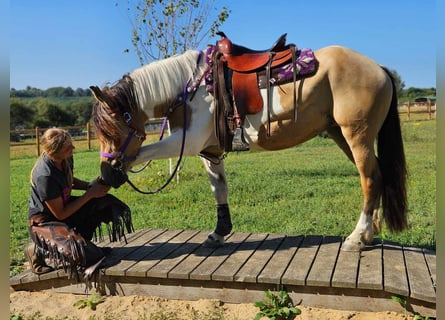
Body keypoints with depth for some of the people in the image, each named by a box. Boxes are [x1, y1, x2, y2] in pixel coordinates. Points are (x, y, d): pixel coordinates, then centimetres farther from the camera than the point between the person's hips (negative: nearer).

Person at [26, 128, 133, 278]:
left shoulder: (66, 159, -9)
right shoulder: (45, 176, -32)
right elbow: (60, 214, -24)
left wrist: (90, 185, -6)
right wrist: (90, 194, -20)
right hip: (44, 222, -8)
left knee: (106, 203, -5)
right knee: (81, 254, -27)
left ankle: (77, 239, 4)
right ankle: (39, 250, -1)